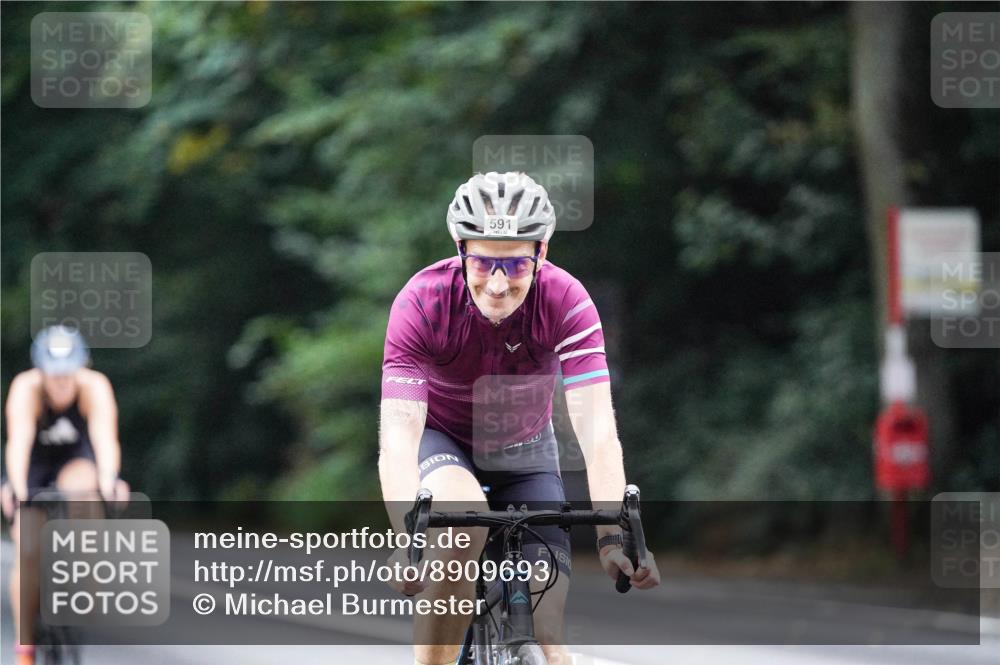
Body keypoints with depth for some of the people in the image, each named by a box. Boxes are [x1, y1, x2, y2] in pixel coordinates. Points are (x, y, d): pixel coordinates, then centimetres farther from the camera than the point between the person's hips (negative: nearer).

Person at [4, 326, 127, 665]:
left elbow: (105, 439, -41)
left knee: (81, 494, -35)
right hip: (34, 463, 0)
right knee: (28, 552, -12)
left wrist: (109, 481, -59)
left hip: (76, 459, 0)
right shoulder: (26, 389, -32)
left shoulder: (95, 387, -30)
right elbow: (18, 442, -43)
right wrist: (16, 489, -58)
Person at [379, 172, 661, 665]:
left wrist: (613, 536, -47)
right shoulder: (422, 303, -30)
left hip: (523, 452, 2)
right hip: (442, 442, -2)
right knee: (463, 526, -36)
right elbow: (398, 433, -37)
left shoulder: (566, 302, -27)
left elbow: (597, 430, -33)